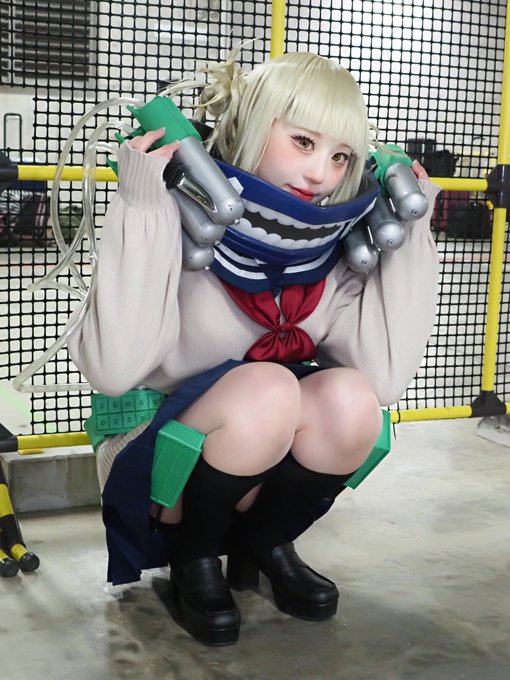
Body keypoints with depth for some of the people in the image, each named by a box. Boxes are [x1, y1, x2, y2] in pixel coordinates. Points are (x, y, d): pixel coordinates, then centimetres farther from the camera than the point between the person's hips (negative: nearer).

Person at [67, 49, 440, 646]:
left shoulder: (335, 252, -10)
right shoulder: (179, 224, -22)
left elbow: (387, 377, -20)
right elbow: (113, 370, -33)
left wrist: (411, 234, -17)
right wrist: (139, 209, -37)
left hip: (269, 475, 4)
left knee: (349, 396, -25)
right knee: (265, 387, -32)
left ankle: (265, 544, 2)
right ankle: (193, 555, -6)